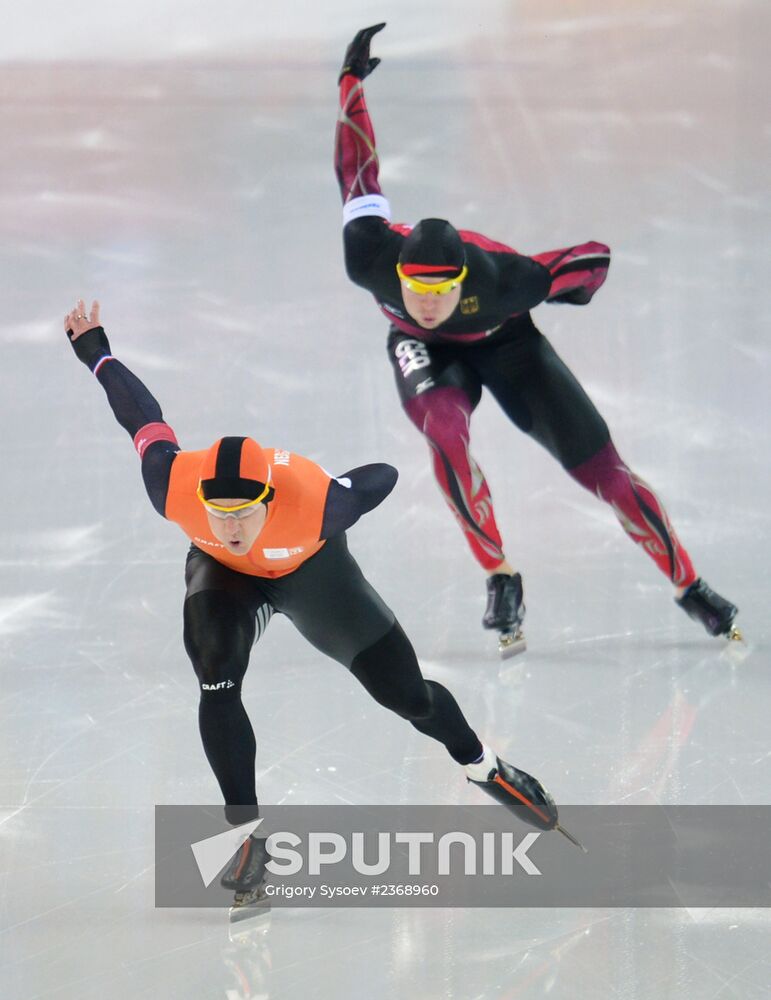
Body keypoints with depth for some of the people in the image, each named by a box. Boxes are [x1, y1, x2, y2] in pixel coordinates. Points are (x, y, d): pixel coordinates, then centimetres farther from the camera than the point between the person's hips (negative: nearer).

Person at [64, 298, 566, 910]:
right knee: (218, 685, -28)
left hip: (311, 569, -1)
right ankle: (249, 832, -14)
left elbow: (381, 480, -23)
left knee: (406, 694, 7)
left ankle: (483, 767, 39)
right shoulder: (172, 487, -39)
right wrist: (97, 354, -2)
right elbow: (143, 417, -20)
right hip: (224, 576, 1)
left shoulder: (316, 503, -44)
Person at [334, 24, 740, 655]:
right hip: (423, 351, 1)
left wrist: (568, 289, -7)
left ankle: (688, 586, 12)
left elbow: (594, 260, -25)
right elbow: (358, 173, -19)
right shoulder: (370, 259, -35)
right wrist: (352, 80, -11)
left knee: (600, 467, -5)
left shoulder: (501, 279, -40)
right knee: (444, 430, -34)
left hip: (504, 343, -1)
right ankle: (501, 578, -18)